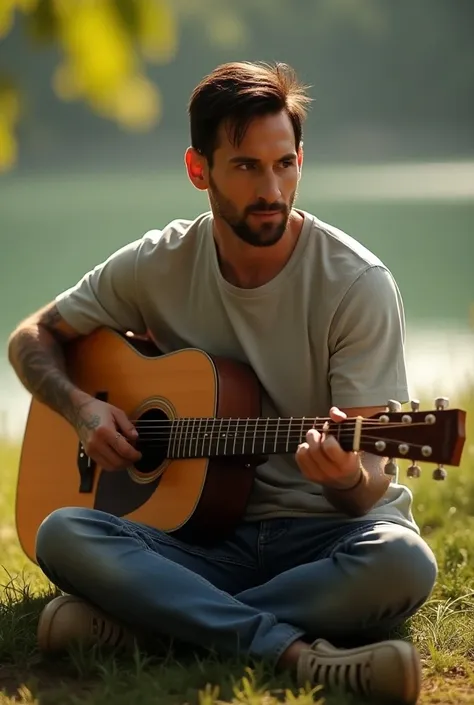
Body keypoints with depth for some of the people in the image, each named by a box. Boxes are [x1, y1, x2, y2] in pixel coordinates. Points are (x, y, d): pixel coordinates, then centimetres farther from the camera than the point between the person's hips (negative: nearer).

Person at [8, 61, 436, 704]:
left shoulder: (357, 283, -8)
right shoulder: (158, 265, 3)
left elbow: (368, 483, -11)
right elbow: (32, 338, 16)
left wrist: (350, 477, -36)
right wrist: (82, 407, -5)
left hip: (327, 530, -2)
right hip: (207, 531, 2)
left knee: (401, 562, -37)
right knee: (62, 535, -27)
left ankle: (136, 622, -28)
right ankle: (297, 652, -33)